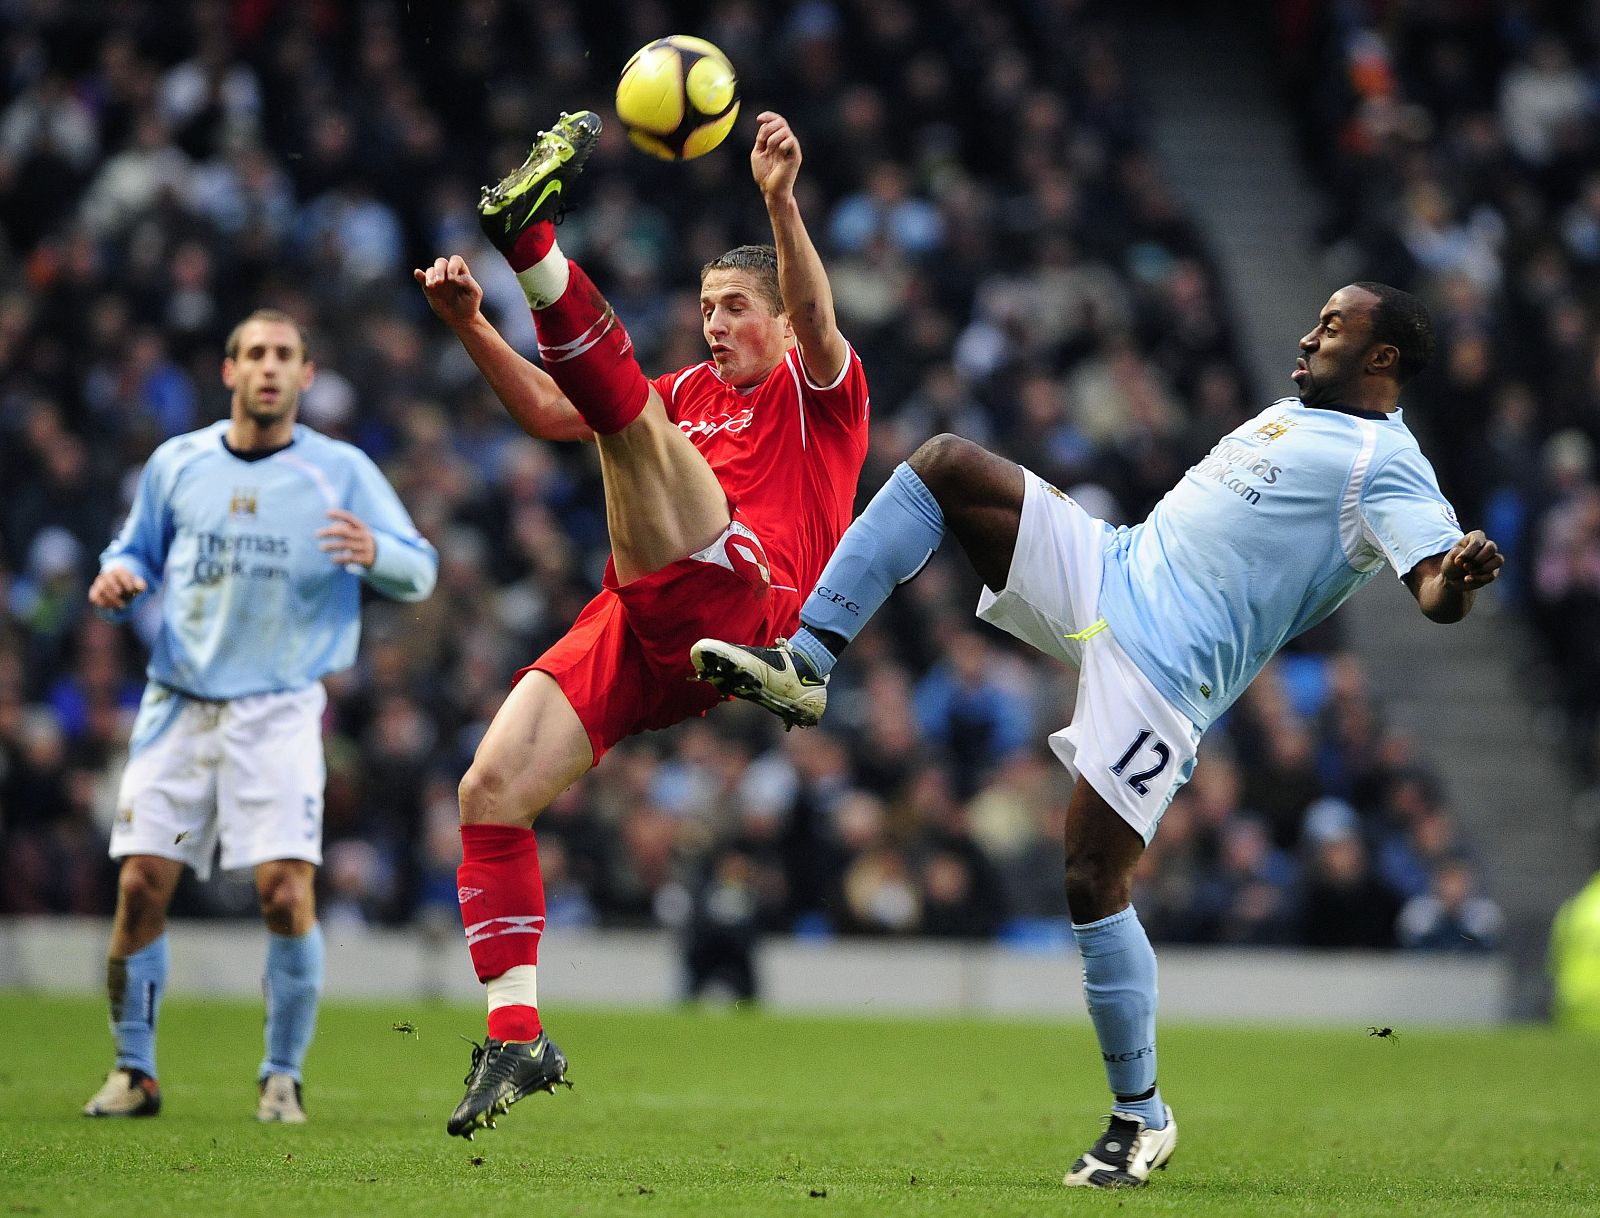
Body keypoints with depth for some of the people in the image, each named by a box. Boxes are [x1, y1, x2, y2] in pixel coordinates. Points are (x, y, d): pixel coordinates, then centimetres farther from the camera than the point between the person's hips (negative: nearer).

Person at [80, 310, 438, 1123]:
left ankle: (282, 1077, 1)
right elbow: (137, 549, 20)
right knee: (140, 885, -6)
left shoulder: (341, 471, 2)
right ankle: (133, 1071, 9)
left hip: (280, 711, -2)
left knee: (285, 890, -15)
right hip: (178, 705, 2)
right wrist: (116, 578, -4)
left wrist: (376, 553, -21)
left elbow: (420, 572, 2)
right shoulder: (176, 463, 8)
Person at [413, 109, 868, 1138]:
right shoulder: (690, 392, 33)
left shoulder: (819, 389, 14)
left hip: (733, 606, -6)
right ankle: (518, 1036, -10)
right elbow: (548, 412, 25)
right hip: (634, 629, 6)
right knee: (491, 790, -10)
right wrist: (473, 328, 8)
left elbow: (814, 319, -9)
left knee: (631, 415, -23)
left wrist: (781, 202, -27)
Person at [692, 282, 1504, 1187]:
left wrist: (1457, 577, -44)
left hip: (1163, 672, -9)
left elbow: (1435, 586, -24)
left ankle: (1142, 1116, 2)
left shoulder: (1386, 463, -9)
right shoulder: (1296, 414, 18)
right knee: (946, 465, -2)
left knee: (1094, 883, -13)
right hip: (1110, 571, 9)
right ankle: (806, 663, -4)